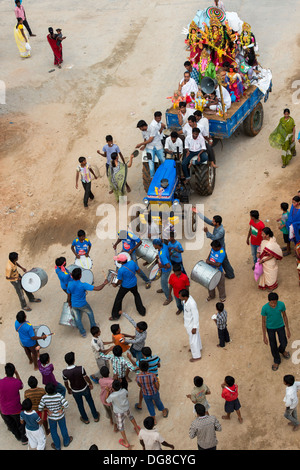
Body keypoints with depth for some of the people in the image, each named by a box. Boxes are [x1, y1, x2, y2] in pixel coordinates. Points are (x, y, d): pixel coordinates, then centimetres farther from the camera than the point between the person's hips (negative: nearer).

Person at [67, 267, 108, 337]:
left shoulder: (69, 284, -21)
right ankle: (93, 327, 46)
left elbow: (69, 295, -5)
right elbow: (98, 288, -32)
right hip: (83, 305, -3)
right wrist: (104, 283, -15)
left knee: (77, 319, 22)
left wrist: (69, 303, 14)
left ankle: (83, 333, 38)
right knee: (90, 313, 28)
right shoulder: (83, 285, -32)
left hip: (74, 305, 3)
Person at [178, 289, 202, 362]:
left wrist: (194, 328, -19)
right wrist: (184, 317, 19)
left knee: (193, 340, 12)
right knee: (196, 336, 31)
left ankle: (197, 356, 33)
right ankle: (198, 348, 56)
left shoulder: (192, 304, -39)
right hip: (187, 322, 8)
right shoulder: (186, 299, -15)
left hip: (191, 325, -8)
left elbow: (196, 316, -28)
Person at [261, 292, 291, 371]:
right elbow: (263, 322, -17)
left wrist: (287, 330, -1)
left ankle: (281, 350, 47)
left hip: (280, 326, 1)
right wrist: (264, 336, -10)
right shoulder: (265, 308, -29)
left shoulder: (281, 304, -25)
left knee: (284, 343, 10)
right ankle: (277, 360, 38)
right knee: (273, 345, 11)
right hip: (270, 328, -1)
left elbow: (284, 316, -8)